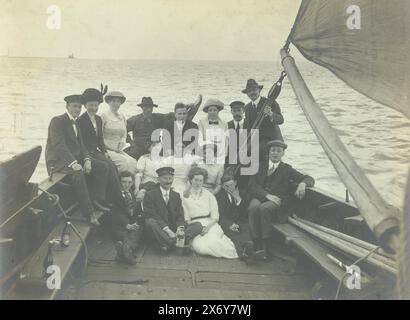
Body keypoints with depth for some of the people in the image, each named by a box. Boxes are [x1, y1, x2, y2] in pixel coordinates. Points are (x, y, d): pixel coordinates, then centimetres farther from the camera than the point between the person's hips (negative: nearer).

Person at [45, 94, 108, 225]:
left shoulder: (75, 124, 19)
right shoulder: (57, 121, -8)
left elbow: (81, 145, 14)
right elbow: (59, 145, -20)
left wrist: (87, 160, -7)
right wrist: (73, 163, -31)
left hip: (75, 159, 9)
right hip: (58, 161, -9)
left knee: (102, 167, -5)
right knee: (77, 173, -37)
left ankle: (95, 201, -9)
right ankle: (89, 213, -36)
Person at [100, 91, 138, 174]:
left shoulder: (122, 117, 16)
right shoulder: (104, 116, -2)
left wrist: (123, 141, 2)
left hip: (119, 151, 6)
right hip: (107, 150, -6)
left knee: (133, 162, -18)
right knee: (125, 162, -27)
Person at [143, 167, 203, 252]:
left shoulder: (176, 195, 16)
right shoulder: (150, 195, 1)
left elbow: (180, 215, 7)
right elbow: (152, 216, -11)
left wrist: (180, 228, -17)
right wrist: (167, 230, -24)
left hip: (174, 230, 4)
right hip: (160, 230, -4)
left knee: (198, 225, -15)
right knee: (150, 222, -35)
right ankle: (175, 244, -36)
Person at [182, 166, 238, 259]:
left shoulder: (209, 195, 8)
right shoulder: (185, 197, 12)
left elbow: (215, 217, 4)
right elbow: (187, 219, 9)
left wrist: (207, 227, -15)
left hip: (210, 225, -1)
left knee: (211, 243, -33)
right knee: (198, 246, -32)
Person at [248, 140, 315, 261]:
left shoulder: (286, 169, 18)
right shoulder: (260, 166, 19)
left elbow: (309, 179, 12)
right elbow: (252, 186, 6)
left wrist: (302, 184, -14)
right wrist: (267, 195, -12)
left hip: (277, 201, -1)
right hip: (259, 197, 1)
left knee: (265, 208, -36)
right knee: (254, 207, -35)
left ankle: (264, 246, -29)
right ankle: (257, 248, -35)